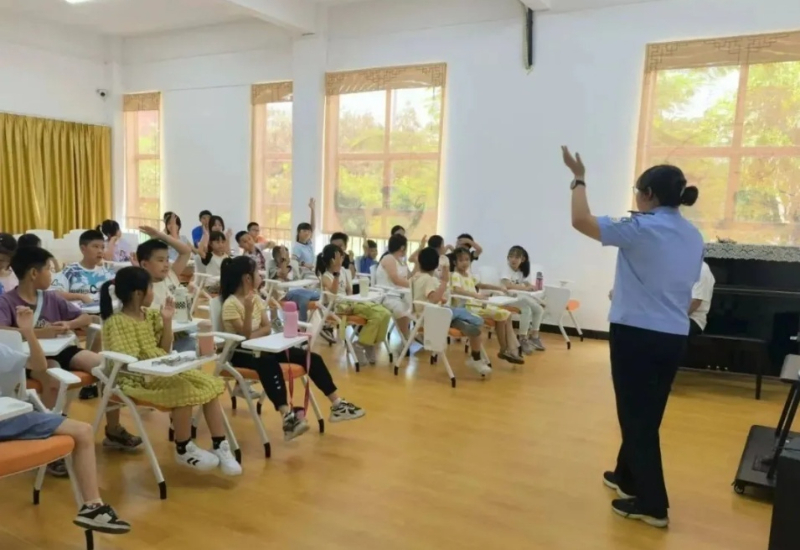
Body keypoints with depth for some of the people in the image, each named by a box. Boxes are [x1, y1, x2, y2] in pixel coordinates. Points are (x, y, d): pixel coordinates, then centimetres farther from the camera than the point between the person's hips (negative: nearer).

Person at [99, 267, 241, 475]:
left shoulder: (151, 315, 10)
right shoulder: (116, 322, -12)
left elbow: (164, 350, 11)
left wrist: (167, 321, 1)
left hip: (161, 371, 8)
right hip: (136, 378, -8)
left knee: (210, 385, -11)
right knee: (184, 391, -30)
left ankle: (220, 447, -8)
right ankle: (184, 450, -7)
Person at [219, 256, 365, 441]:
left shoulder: (256, 298, 7)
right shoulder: (230, 305, -15)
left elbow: (267, 328, 3)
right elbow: (244, 336, -20)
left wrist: (253, 334, -16)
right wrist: (248, 311, -32)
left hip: (259, 347, 7)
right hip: (239, 353, -7)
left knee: (311, 357, -7)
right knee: (268, 363, -43)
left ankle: (336, 404, -4)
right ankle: (287, 415, -52)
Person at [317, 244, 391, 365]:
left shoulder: (342, 270, 16)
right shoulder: (326, 276, -6)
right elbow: (333, 293, -23)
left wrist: (350, 299, 1)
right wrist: (336, 273, -29)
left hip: (350, 302, 8)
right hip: (339, 306, -8)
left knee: (385, 313, -12)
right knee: (377, 315, -27)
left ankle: (371, 345, -2)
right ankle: (360, 345, -12)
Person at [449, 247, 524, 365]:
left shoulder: (469, 274, 17)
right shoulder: (455, 275, -12)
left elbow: (480, 285, 33)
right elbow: (457, 290, -33)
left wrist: (498, 288, 27)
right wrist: (475, 294, -42)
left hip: (478, 304, 10)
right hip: (467, 307, -10)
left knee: (506, 314, 4)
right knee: (501, 315, -14)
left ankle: (511, 350, 2)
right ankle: (504, 350, 3)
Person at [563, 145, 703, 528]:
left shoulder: (642, 229, -13)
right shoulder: (694, 237, 10)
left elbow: (581, 221, -11)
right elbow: (685, 286, 17)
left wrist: (579, 179, 2)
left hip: (636, 334, -7)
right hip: (674, 336, 7)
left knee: (637, 416, 2)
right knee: (646, 414, 19)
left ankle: (652, 504, 9)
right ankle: (628, 477, 36)